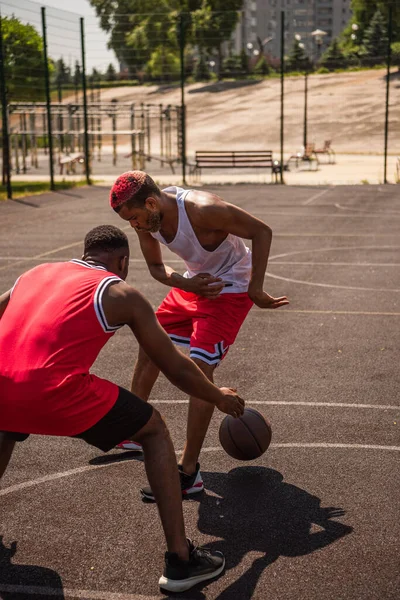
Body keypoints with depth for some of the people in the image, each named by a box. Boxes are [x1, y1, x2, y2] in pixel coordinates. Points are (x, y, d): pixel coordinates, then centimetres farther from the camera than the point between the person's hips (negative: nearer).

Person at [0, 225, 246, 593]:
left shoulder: (36, 274, 25)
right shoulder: (121, 293, 13)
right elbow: (176, 369, 16)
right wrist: (220, 399, 34)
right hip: (55, 393, -5)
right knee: (154, 430, 17)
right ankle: (181, 560, 14)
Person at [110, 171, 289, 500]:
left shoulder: (203, 210, -34)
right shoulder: (146, 218, -12)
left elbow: (262, 231, -24)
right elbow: (157, 267, 2)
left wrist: (256, 289, -23)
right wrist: (187, 284, -18)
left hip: (229, 288, -8)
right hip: (193, 282, 8)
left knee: (199, 367, -19)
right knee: (149, 346, 15)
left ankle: (189, 473, -13)